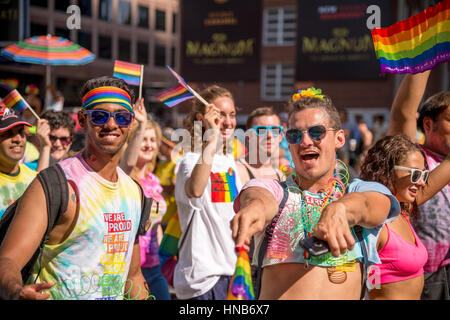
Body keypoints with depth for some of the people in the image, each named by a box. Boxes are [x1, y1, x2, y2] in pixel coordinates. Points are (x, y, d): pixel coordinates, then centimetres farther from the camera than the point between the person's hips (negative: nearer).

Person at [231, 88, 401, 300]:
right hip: (277, 294, -1)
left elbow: (367, 205, -9)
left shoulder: (362, 191, 12)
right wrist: (256, 206, -32)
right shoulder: (274, 190, 11)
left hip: (346, 294, 1)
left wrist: (338, 210, -30)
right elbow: (260, 196, -10)